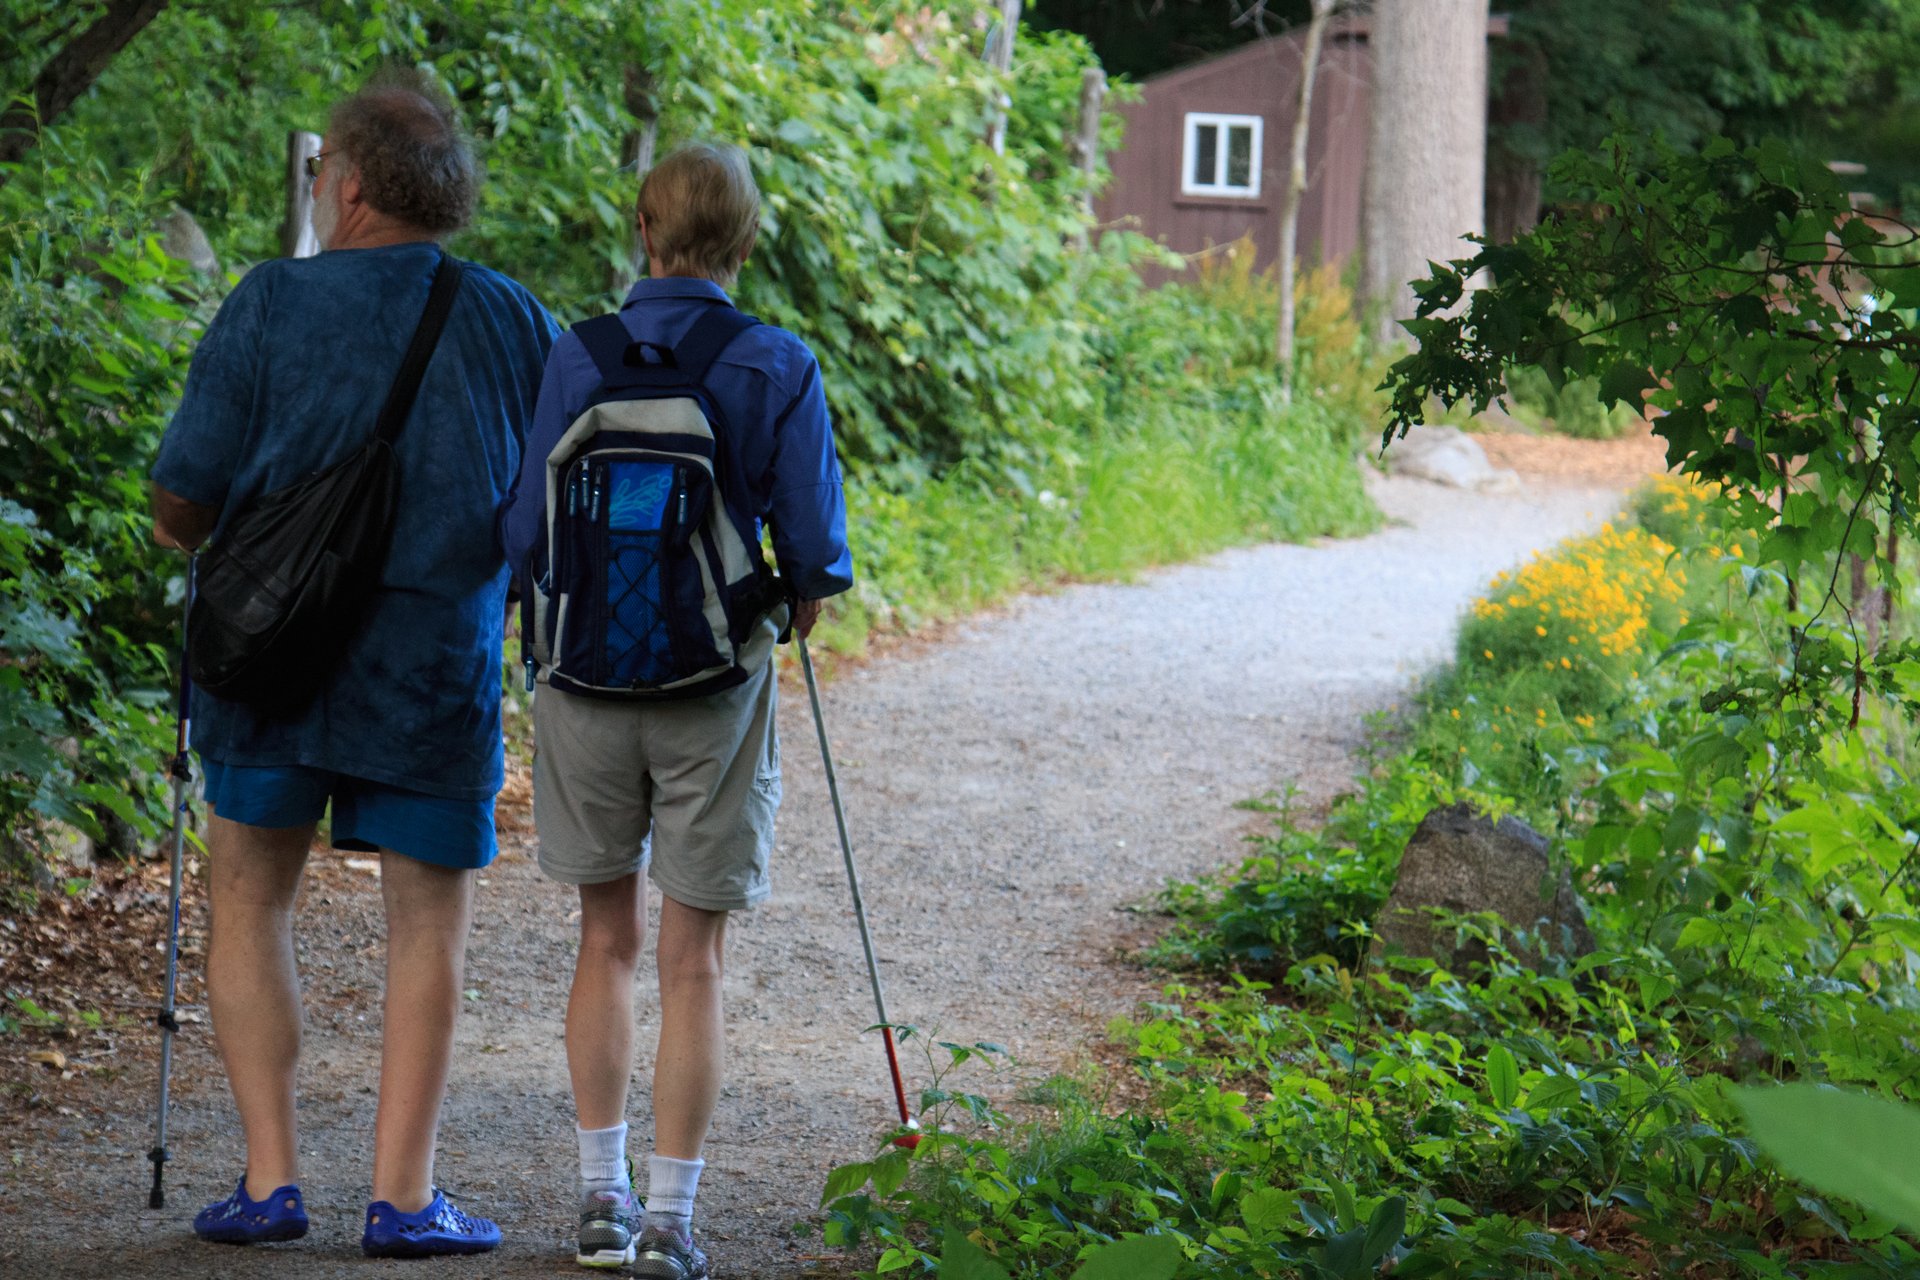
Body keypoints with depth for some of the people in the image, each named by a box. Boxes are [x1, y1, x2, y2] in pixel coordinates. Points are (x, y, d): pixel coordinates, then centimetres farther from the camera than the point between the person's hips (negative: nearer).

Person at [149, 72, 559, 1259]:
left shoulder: (272, 304, -5)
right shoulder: (513, 322, 0)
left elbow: (181, 503, -6)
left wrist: (213, 541, 16)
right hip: (437, 667, 0)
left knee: (250, 897, 14)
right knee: (430, 922, 8)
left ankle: (271, 1178, 9)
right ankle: (406, 1195, 4)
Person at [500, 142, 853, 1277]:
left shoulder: (579, 359, -4)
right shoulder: (779, 368, -8)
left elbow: (525, 533, -3)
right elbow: (815, 545, -8)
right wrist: (805, 598, 14)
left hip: (589, 672, 2)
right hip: (717, 683, -2)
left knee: (608, 938, 16)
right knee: (693, 959, 5)